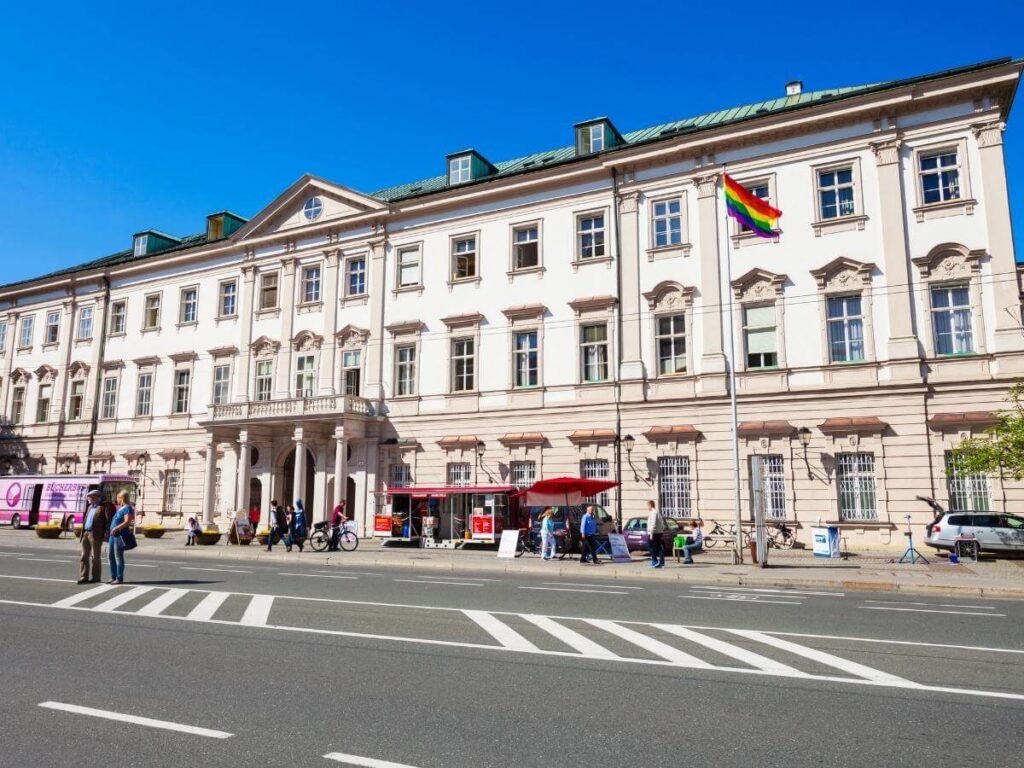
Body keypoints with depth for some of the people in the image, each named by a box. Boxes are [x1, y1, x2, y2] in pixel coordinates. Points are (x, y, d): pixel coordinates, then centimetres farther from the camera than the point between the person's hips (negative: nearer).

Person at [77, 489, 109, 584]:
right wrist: (82, 533, 15)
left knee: (95, 557, -1)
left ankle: (95, 577, 7)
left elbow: (108, 521, -11)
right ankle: (84, 577, 10)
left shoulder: (103, 507, -5)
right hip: (85, 533, 8)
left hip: (95, 535, -7)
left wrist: (106, 534, -19)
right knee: (84, 556, 6)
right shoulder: (90, 507, 20)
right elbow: (85, 520, 22)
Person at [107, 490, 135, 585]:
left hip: (120, 535, -10)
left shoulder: (127, 508, -10)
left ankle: (120, 578, -1)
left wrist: (116, 528, -27)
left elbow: (127, 522, -20)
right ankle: (113, 577, 21)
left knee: (118, 557, -6)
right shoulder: (120, 508, 19)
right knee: (110, 556, 12)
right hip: (113, 535, 10)